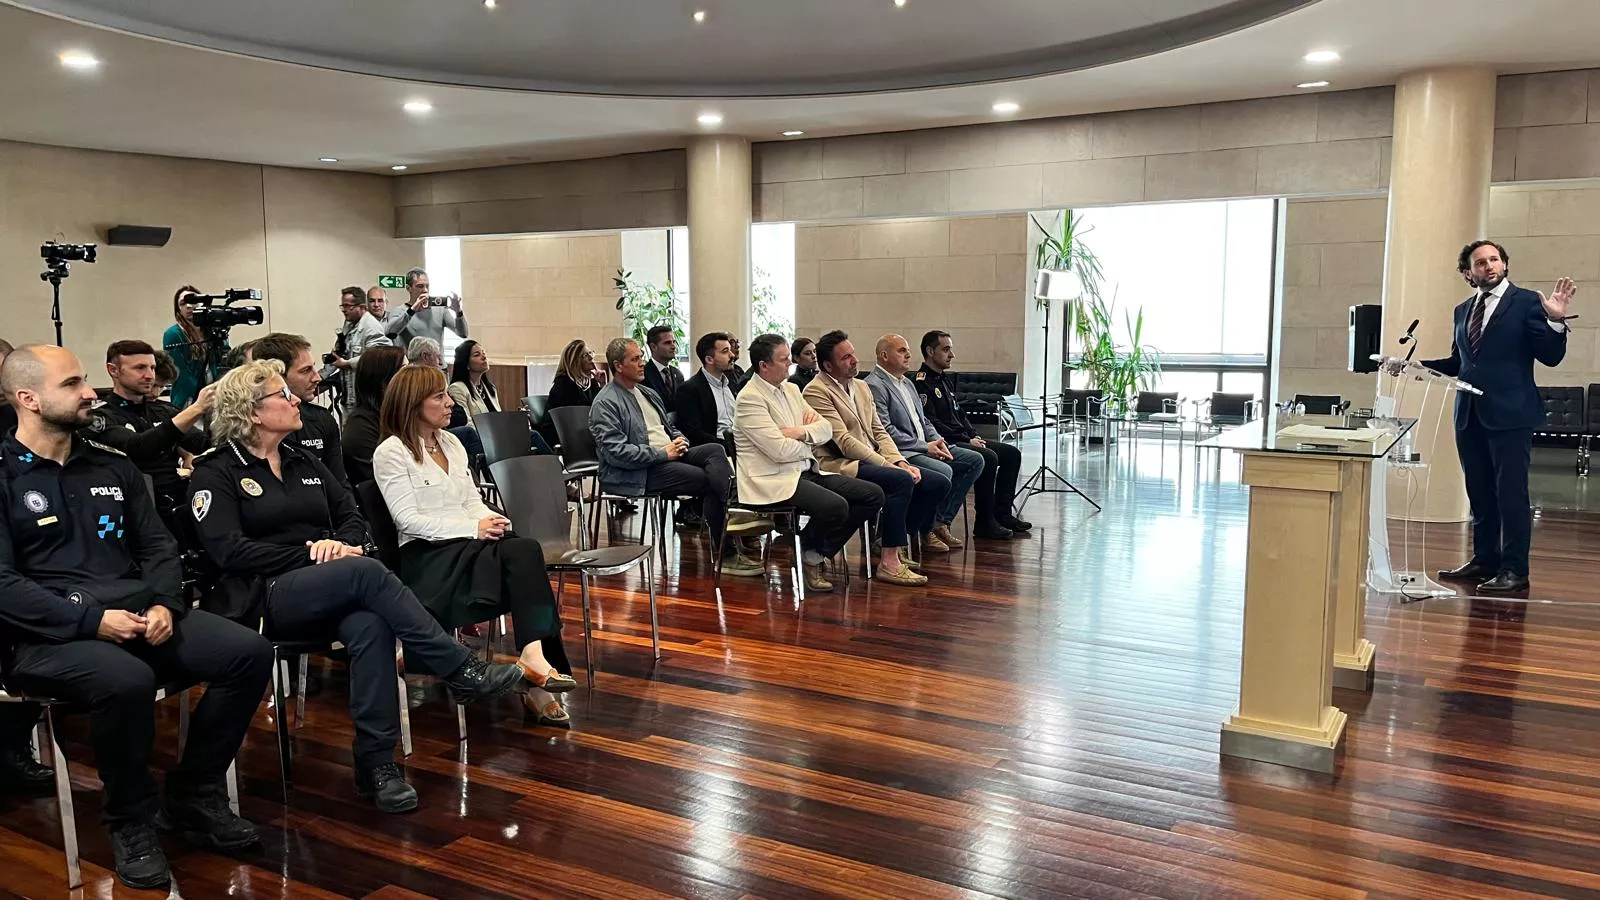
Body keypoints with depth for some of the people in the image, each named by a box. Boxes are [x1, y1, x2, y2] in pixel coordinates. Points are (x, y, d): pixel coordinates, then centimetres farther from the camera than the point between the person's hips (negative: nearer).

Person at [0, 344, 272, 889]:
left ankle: (194, 796, 1)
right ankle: (132, 822, -11)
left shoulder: (111, 465, 16)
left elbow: (158, 547, 15)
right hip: (48, 635, -5)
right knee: (127, 680, -38)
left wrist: (164, 604, -6)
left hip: (139, 615, 6)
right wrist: (93, 619, -20)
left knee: (249, 652, -16)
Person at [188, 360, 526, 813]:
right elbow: (229, 550, -11)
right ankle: (462, 671, -29)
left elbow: (351, 516, 16)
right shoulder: (216, 473, 2)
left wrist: (344, 543, -8)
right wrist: (309, 554, -15)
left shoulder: (304, 460, 20)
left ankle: (376, 763, -29)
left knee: (369, 627, -32)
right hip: (265, 598, -5)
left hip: (327, 597, 5)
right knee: (365, 572, -34)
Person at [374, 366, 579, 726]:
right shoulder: (391, 452, -3)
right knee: (521, 556, -29)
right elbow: (409, 520, -12)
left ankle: (536, 656, -33)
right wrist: (473, 528, -19)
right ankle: (535, 658, -31)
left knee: (526, 550, -26)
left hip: (466, 543, 6)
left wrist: (491, 521, -7)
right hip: (426, 553, -6)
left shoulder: (452, 443, 19)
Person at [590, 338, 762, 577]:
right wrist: (662, 453, -18)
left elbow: (669, 428, 30)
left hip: (668, 455, 8)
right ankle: (727, 553, -17)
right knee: (709, 480, -22)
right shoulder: (605, 403, -7)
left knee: (716, 450, -19)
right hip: (635, 474, -8)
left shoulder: (648, 394, 21)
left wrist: (680, 439, 4)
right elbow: (615, 452, -18)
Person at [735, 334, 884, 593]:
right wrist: (810, 444, 0)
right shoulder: (750, 399, -12)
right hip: (774, 480, -9)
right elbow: (780, 451, -20)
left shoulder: (791, 389, 15)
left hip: (806, 471, 9)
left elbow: (826, 430, 12)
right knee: (836, 506, -31)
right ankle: (808, 555, -1)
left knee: (873, 495, -3)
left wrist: (801, 432, -10)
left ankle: (819, 553, 4)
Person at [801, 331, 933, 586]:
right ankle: (889, 562, -22)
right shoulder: (816, 392, -9)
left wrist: (900, 462, -3)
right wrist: (890, 466, -18)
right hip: (840, 465, -9)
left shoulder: (862, 387, 19)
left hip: (872, 461, 9)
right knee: (901, 480, -31)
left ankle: (890, 543, 7)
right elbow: (844, 442, -16)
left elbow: (878, 431, 16)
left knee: (938, 484, -4)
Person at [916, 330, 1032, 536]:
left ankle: (1002, 513, 5)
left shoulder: (946, 379, 20)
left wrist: (975, 436, 7)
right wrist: (966, 440, -17)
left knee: (1012, 454, 3)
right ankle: (985, 523, -21)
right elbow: (931, 424, -19)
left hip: (962, 439, 10)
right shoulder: (921, 383, -11)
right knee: (988, 458, -30)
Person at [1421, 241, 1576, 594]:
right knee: (1480, 493, 13)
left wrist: (1556, 321, -24)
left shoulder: (1527, 301, -2)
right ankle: (1484, 560, 24)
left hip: (1509, 413, -6)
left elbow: (1550, 356, -7)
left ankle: (1514, 570, 1)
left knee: (1511, 493, -4)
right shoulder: (1463, 309, 14)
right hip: (1470, 414, 6)